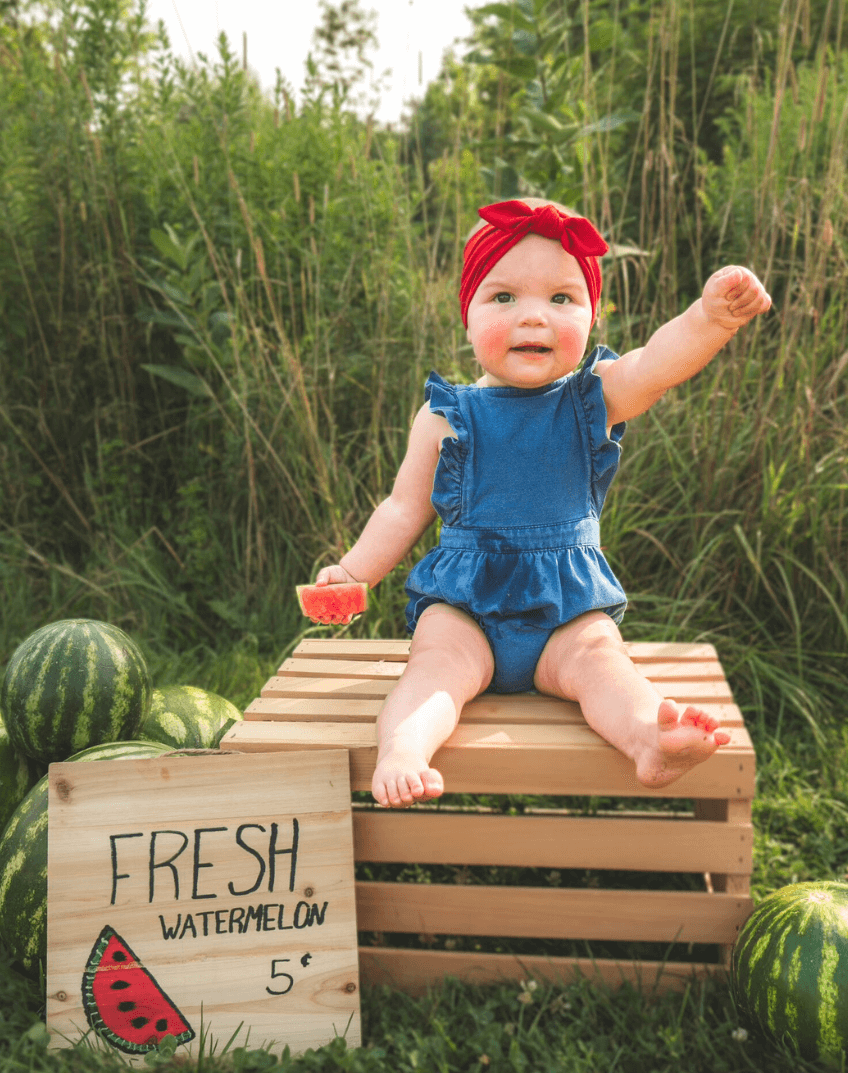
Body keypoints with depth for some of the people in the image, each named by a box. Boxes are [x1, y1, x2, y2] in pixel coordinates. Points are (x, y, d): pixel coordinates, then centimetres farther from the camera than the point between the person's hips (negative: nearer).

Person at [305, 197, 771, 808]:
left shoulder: (594, 399, 1)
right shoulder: (447, 415, 3)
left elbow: (661, 361, -20)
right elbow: (405, 510, 11)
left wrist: (713, 315, -41)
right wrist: (353, 572, 1)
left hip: (570, 606, 0)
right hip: (464, 603, 1)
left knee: (597, 655, -26)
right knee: (439, 661, -25)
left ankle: (651, 739, -48)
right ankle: (400, 749, -42)